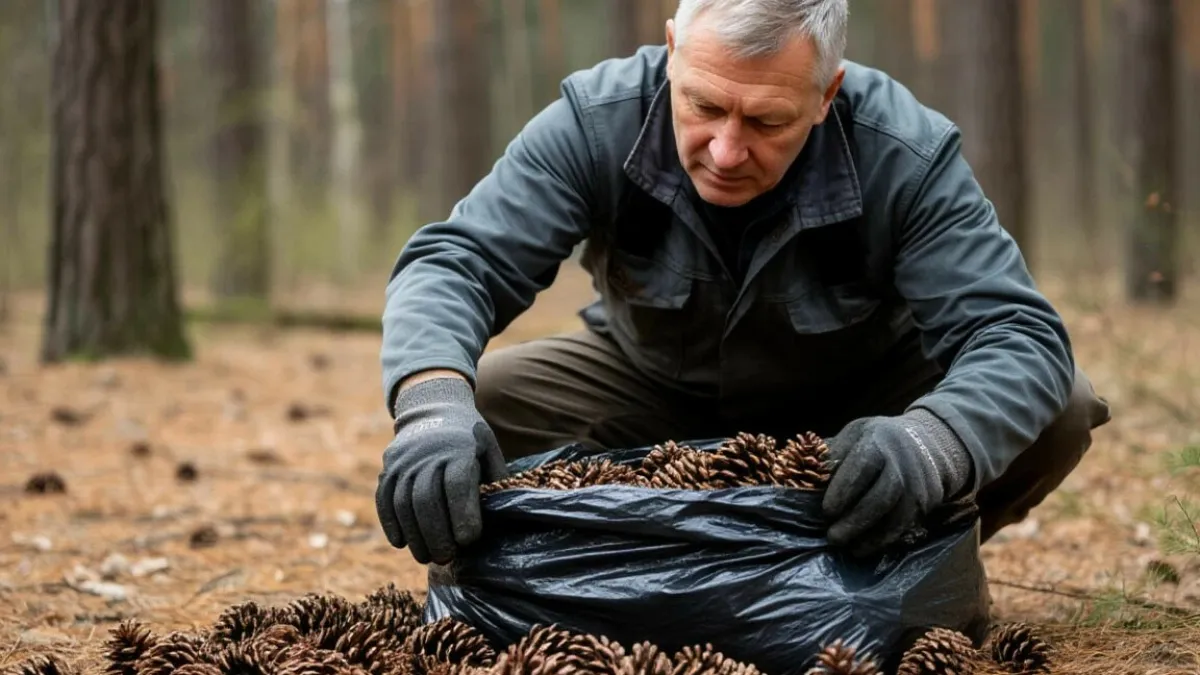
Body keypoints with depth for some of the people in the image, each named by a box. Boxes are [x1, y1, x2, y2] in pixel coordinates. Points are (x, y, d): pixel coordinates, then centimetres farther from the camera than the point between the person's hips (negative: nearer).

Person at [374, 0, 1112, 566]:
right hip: (653, 391, 1)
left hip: (858, 409, -1)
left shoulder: (906, 155, -31)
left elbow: (1019, 336, -36)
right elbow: (454, 263, -30)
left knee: (1060, 413, -27)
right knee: (477, 403, -26)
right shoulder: (598, 121, -28)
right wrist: (434, 405, -54)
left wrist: (928, 444, -60)